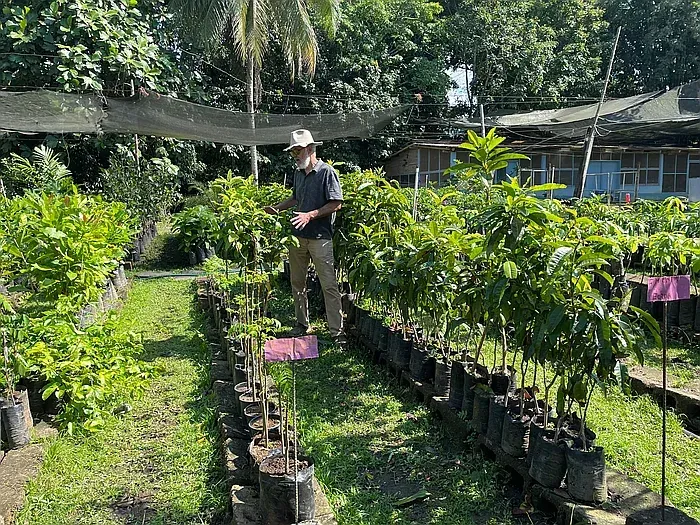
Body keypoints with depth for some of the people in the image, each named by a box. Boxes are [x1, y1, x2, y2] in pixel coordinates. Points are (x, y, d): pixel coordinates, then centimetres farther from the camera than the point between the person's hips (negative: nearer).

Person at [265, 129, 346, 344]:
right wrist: (277, 208, 12)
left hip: (320, 237, -8)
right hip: (297, 236, 8)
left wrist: (311, 215, -20)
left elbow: (336, 204, -12)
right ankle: (302, 324, 27)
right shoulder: (298, 173, 15)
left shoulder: (326, 172, -8)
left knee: (329, 285, -6)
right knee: (297, 282, 13)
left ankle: (337, 331, -2)